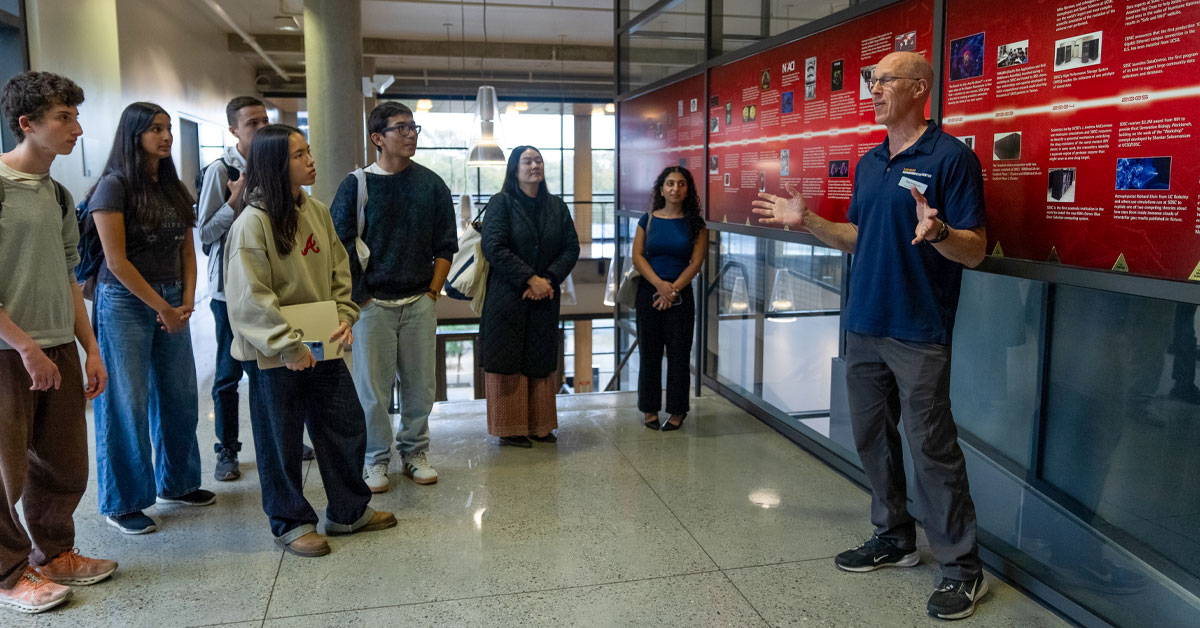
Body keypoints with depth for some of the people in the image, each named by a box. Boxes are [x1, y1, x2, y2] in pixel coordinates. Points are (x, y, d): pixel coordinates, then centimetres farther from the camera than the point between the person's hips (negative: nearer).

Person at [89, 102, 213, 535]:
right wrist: (162, 307, -10)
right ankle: (122, 503, 13)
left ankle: (176, 483, 28)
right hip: (125, 303, -6)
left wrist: (187, 300, -2)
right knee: (127, 404, 0)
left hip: (172, 302, 6)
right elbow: (116, 261, -13)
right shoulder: (114, 186, -9)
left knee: (180, 397, 11)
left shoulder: (174, 188, 11)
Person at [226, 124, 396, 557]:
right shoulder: (253, 222, -16)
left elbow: (338, 270, 12)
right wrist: (288, 346, -20)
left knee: (346, 425, 14)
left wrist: (345, 315, -2)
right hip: (273, 356, -7)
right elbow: (250, 298, -19)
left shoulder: (316, 211, 5)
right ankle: (291, 524, 26)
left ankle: (349, 511, 32)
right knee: (281, 441, 8)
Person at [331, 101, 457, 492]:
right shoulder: (357, 185, -2)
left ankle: (414, 452, 24)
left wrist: (433, 292, 3)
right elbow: (339, 247, 0)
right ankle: (375, 458, 19)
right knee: (372, 385, 3)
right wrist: (359, 297, -4)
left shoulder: (431, 185, 6)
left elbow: (445, 245, 10)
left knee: (420, 383, 7)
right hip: (372, 303, -2)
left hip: (420, 302, 2)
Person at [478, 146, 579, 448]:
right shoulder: (501, 203, -3)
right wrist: (530, 279, -17)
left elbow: (572, 247, 6)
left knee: (541, 361, 8)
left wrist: (549, 279, -10)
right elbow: (493, 247, -13)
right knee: (508, 361, 0)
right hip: (508, 296, -4)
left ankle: (540, 425, 18)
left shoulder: (556, 206, 10)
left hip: (545, 298, 4)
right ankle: (510, 428, 10)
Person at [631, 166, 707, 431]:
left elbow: (695, 262, -3)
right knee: (649, 352, 5)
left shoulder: (695, 224, 2)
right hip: (649, 292, 1)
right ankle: (650, 409, 16)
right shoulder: (648, 220, 4)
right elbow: (637, 256, -1)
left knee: (678, 354, 3)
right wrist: (659, 284, -14)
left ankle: (677, 411, 13)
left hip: (681, 295, -1)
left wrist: (673, 290, -12)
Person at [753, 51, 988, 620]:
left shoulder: (949, 156, -9)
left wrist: (937, 232, -32)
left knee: (931, 447, -2)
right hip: (863, 326, 8)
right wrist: (807, 221, 11)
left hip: (918, 333, -8)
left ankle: (962, 568, 13)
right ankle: (894, 536, 32)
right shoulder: (868, 163, 13)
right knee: (871, 435, 15)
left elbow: (975, 251, -13)